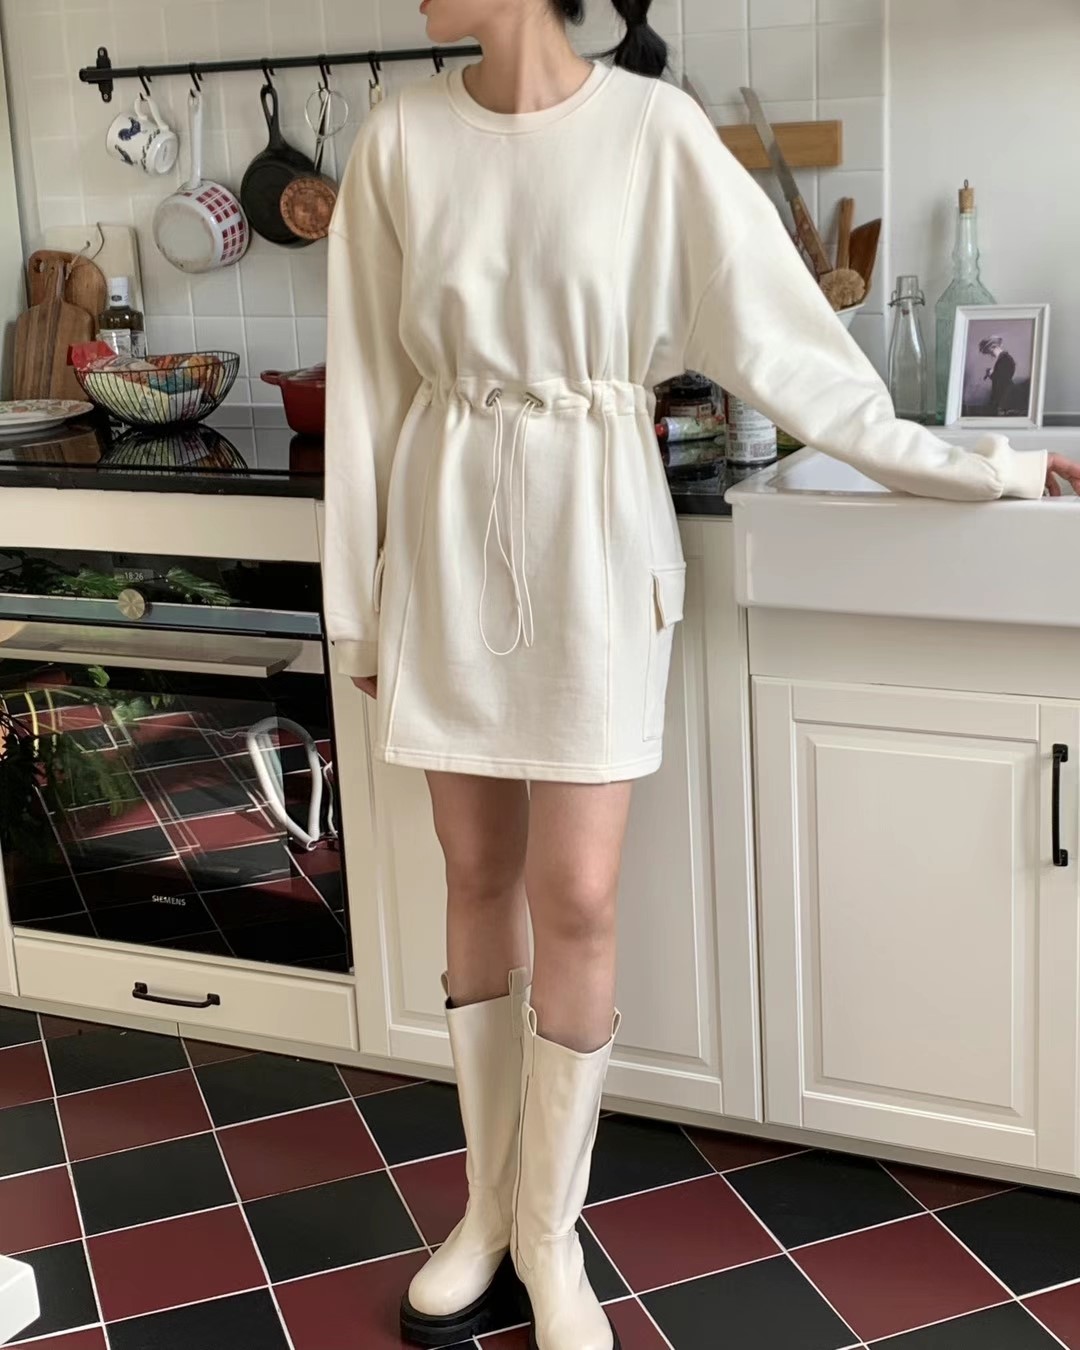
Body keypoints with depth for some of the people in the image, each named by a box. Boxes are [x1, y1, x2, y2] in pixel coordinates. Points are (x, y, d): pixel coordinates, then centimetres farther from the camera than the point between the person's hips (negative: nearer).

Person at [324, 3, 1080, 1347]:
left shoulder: (655, 131, -8)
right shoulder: (401, 137, 0)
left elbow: (779, 330, -3)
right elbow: (368, 385, 3)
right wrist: (360, 600, 5)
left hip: (591, 541, -2)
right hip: (447, 539, 3)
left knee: (574, 900, -2)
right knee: (479, 876, 10)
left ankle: (548, 1236, 19)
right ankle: (489, 1209, 27)